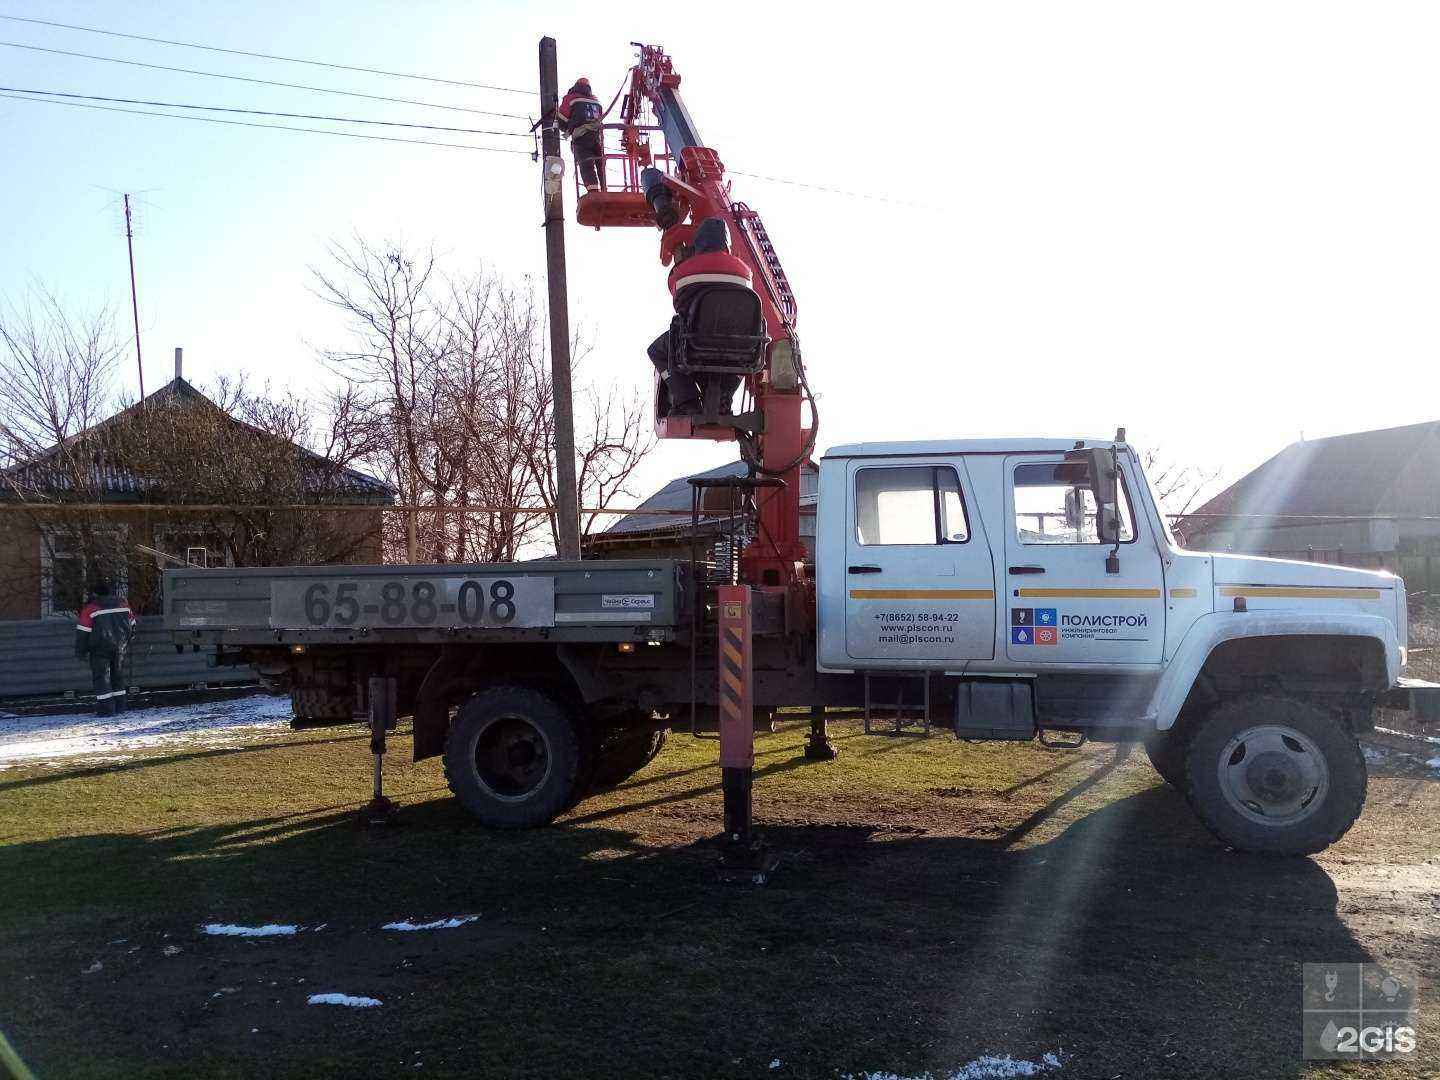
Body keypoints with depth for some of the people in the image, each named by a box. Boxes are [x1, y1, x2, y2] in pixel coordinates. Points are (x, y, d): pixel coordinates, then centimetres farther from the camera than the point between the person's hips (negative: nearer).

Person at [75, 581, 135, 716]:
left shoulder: (90, 608, -6)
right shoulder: (123, 605, 10)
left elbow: (83, 632, -7)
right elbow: (132, 625, 16)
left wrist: (80, 651, 1)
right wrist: (126, 642, 28)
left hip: (100, 649, -5)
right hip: (120, 648, 5)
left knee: (101, 677, 0)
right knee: (116, 675, 17)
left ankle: (106, 708, -4)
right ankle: (119, 706, 18)